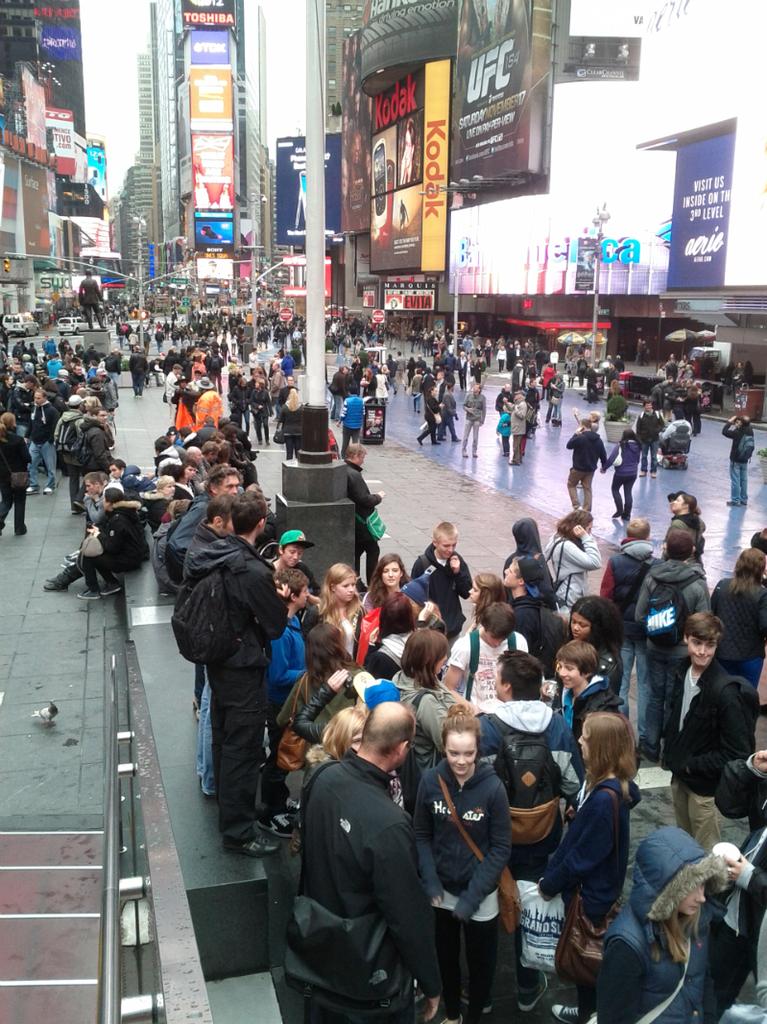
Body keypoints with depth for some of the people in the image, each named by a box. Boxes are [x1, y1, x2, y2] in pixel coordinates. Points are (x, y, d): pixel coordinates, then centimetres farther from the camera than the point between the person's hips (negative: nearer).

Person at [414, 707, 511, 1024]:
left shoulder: (492, 787, -19)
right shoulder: (431, 780, -13)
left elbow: (501, 848, -13)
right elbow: (421, 834, -2)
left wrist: (473, 895, -17)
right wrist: (430, 881, -11)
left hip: (481, 893, -2)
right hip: (442, 890, 2)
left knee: (480, 961, 15)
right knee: (445, 956, 21)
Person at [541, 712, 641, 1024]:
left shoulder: (605, 799, -34)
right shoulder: (601, 783, -5)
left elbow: (582, 856, -26)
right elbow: (576, 837, 5)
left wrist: (549, 884, -13)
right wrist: (550, 872, 6)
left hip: (591, 893, -8)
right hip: (589, 886, 8)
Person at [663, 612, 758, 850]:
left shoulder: (725, 690, -25)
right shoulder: (683, 672, -4)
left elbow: (737, 751, -21)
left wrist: (692, 766, -17)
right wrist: (670, 754, 4)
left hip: (704, 784, -6)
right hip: (679, 776, 6)